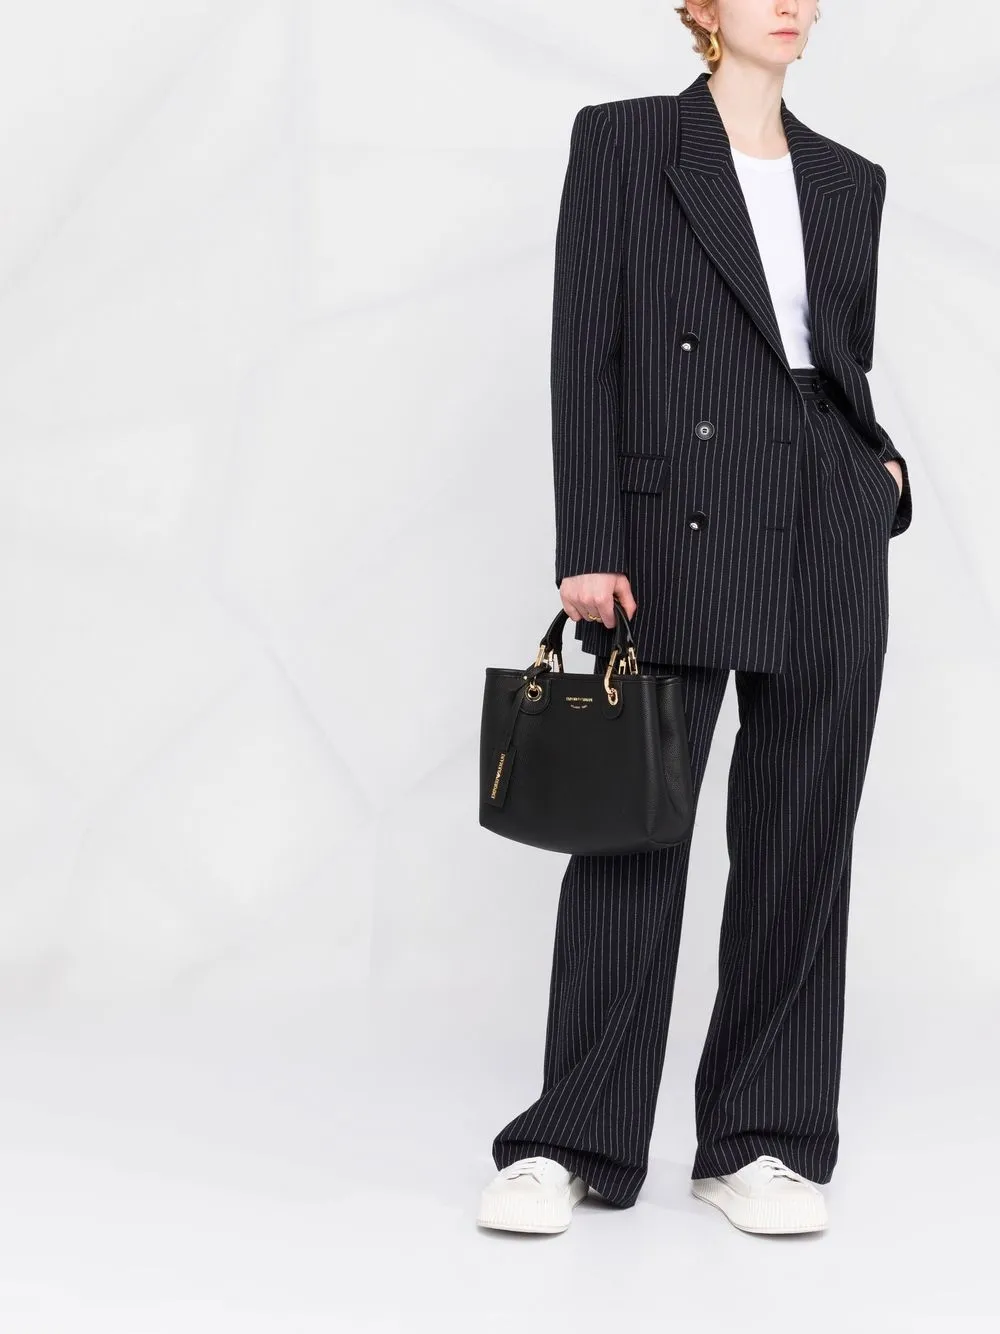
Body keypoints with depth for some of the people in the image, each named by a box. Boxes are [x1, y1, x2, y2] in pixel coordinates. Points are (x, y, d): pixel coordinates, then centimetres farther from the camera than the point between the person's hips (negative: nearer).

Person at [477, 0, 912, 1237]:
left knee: (801, 835, 4)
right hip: (678, 518, -4)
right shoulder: (622, 140, 3)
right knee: (632, 827, -1)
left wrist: (882, 463, 2)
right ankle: (575, 1141, 10)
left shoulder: (849, 180, 16)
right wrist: (587, 547, -11)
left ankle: (763, 1141, 14)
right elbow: (583, 352, -4)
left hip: (830, 530, 4)